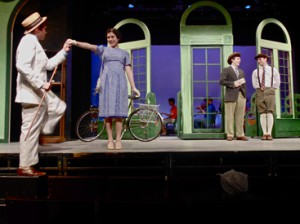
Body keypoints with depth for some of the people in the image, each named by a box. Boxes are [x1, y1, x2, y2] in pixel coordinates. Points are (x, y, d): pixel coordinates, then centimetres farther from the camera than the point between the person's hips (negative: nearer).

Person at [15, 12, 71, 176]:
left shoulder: (34, 43, 19)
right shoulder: (29, 41, -13)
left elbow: (48, 65, 26)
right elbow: (22, 66, -28)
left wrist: (63, 51, 24)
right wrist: (41, 83, -25)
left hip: (38, 93, 10)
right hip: (31, 93, -10)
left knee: (59, 107, 21)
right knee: (30, 129, -6)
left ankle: (39, 133, 15)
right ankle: (25, 167, 2)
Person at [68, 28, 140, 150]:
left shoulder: (124, 53, 16)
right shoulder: (103, 49, 15)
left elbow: (128, 70, 10)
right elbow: (89, 46, -2)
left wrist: (133, 87, 0)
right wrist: (76, 43, -19)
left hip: (120, 82, 0)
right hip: (106, 82, 0)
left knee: (118, 112, -4)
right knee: (107, 112, -2)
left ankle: (118, 140, 0)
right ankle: (110, 140, 2)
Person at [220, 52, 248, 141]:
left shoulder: (241, 71, 24)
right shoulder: (226, 70, 5)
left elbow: (243, 83, 22)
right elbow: (222, 81, -7)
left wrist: (245, 95, 10)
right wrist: (233, 84, -13)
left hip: (241, 95, 6)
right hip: (231, 96, -5)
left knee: (240, 117, 4)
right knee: (230, 116, -5)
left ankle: (240, 135, 7)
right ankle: (230, 135, -1)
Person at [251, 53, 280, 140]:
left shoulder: (273, 70, 11)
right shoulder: (255, 72, 14)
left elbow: (277, 82, 17)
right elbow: (254, 84, 19)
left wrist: (272, 90, 10)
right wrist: (259, 87, 7)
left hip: (270, 91, -1)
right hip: (259, 92, 1)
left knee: (270, 112, -10)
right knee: (262, 113, -4)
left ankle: (269, 133, -10)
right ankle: (264, 133, -3)